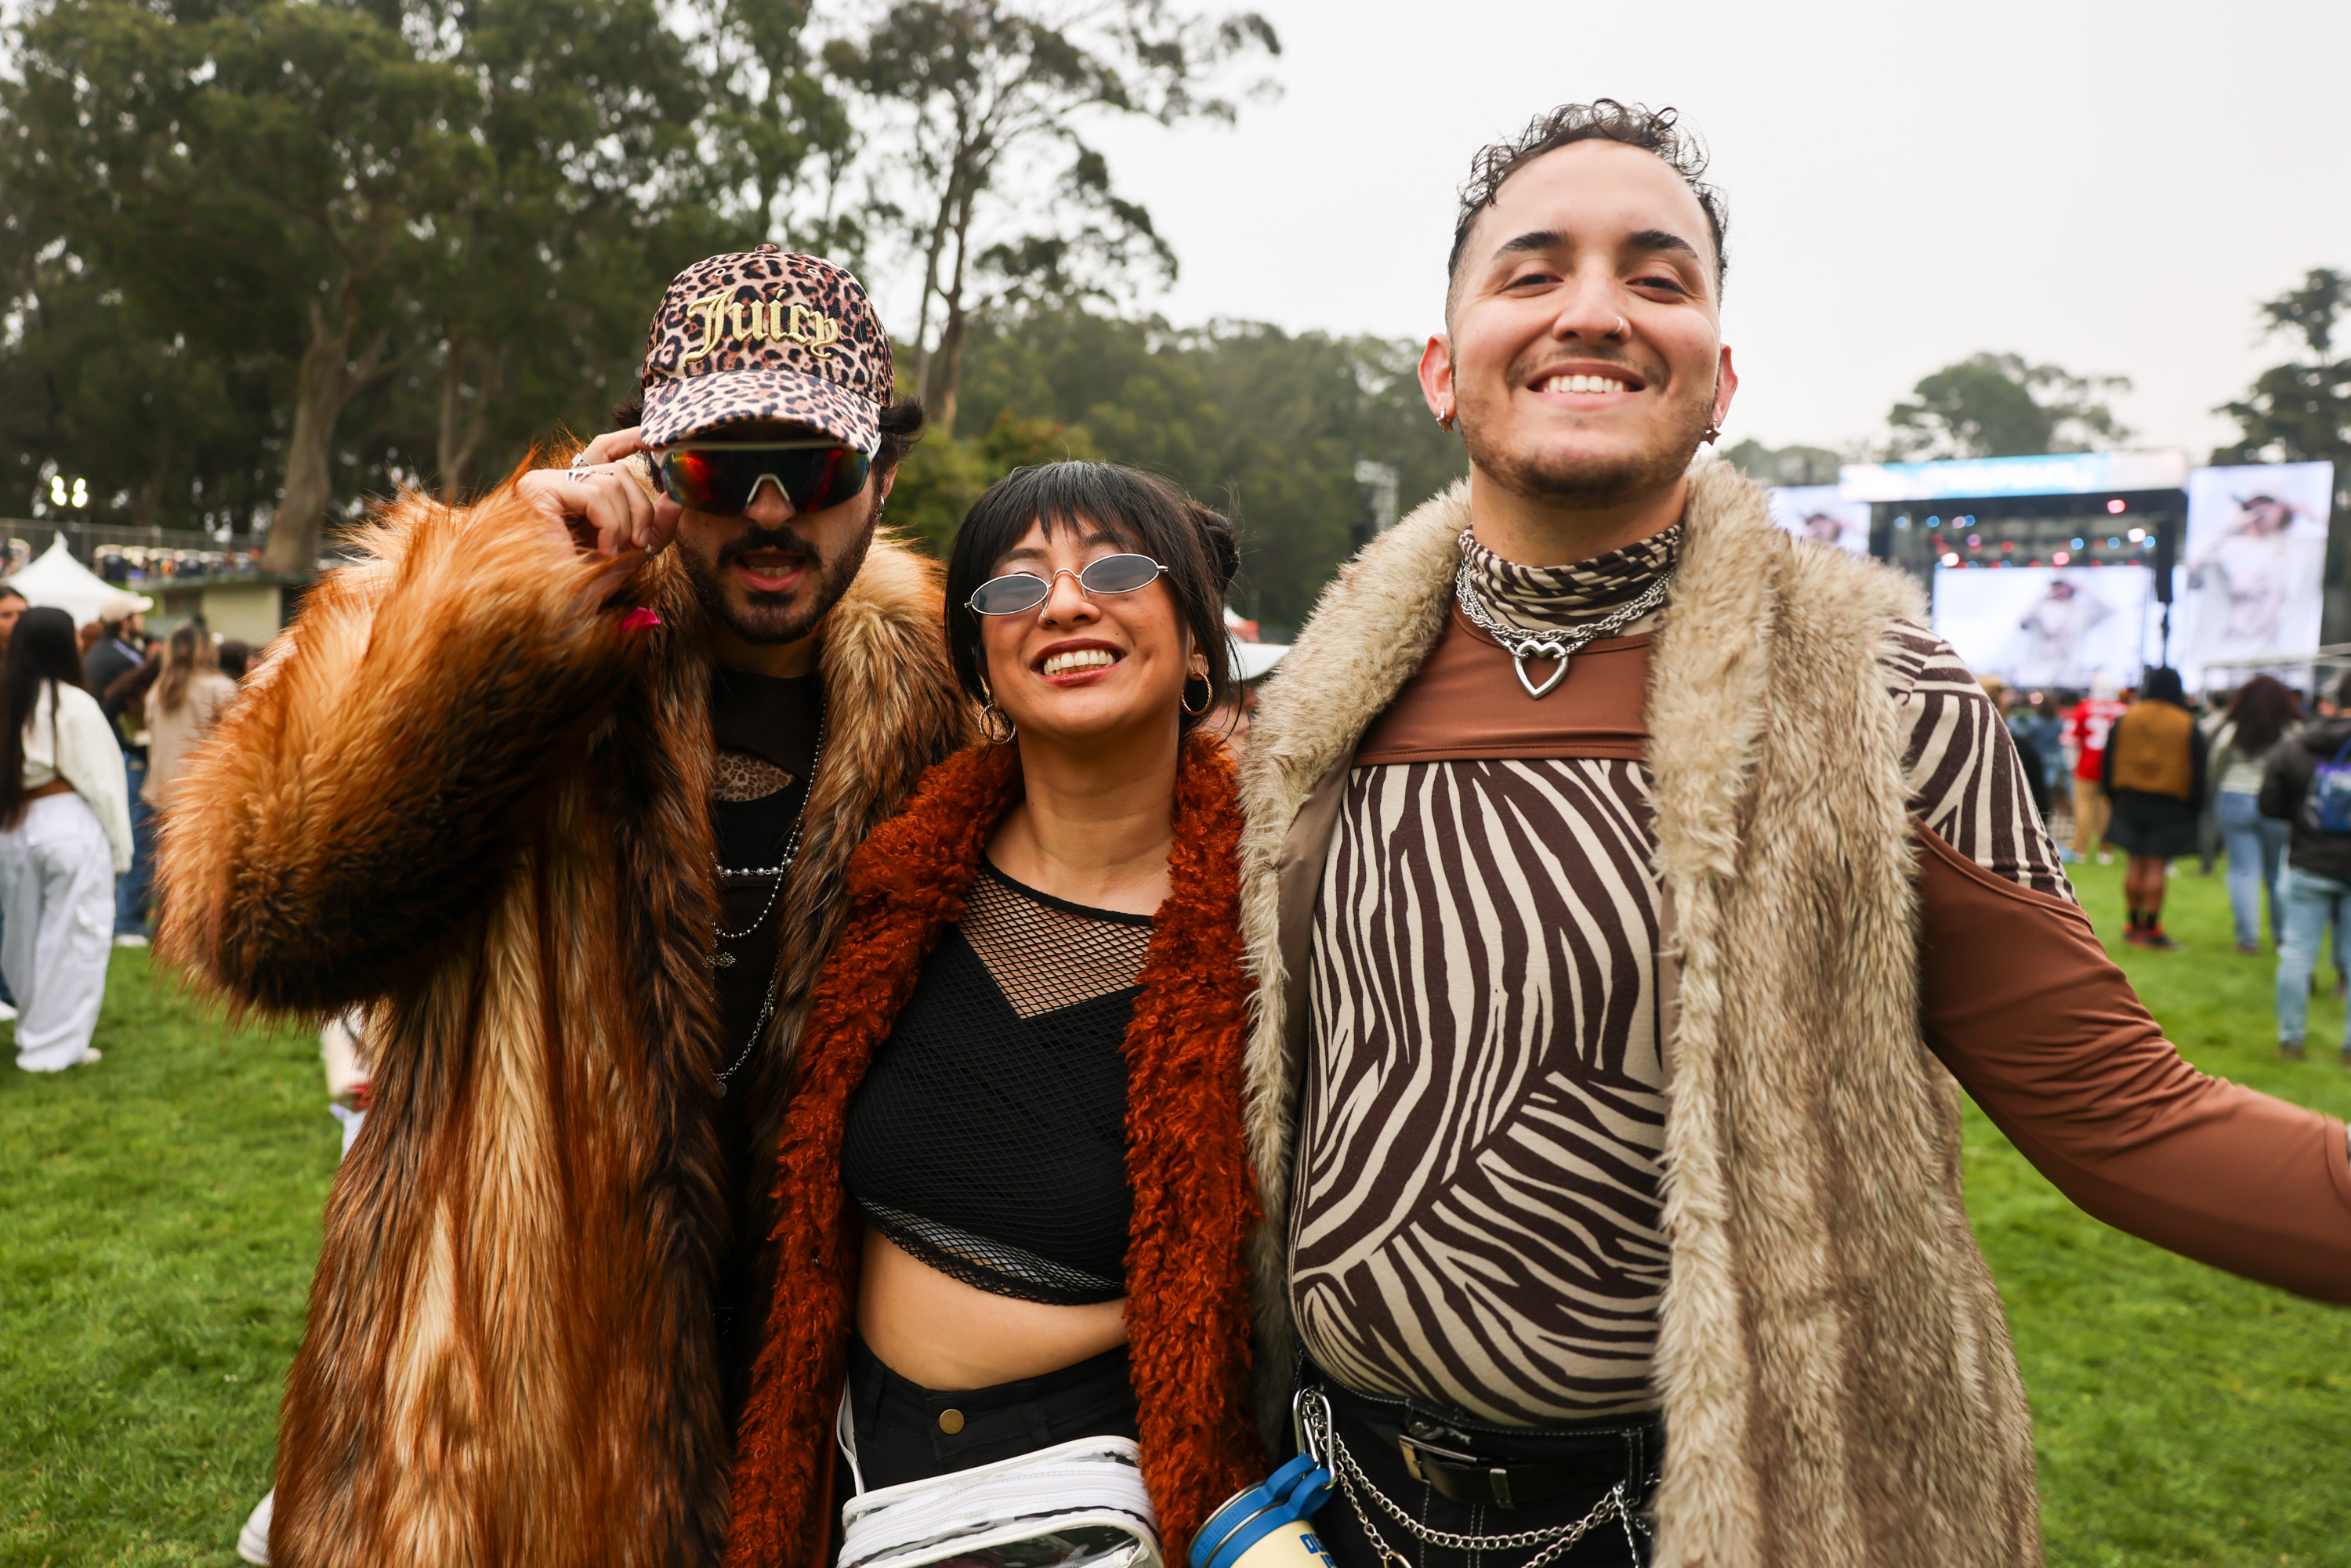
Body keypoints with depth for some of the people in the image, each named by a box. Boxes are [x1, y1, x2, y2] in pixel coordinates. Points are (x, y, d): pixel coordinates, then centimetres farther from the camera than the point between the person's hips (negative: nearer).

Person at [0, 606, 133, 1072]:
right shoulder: (74, 705, -12)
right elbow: (101, 780, -9)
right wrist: (119, 844, -1)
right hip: (71, 827, -6)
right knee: (71, 937, 3)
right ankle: (56, 1045, 7)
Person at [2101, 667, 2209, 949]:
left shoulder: (2124, 719, 1)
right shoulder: (2188, 725, -5)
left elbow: (2108, 764, 6)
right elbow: (2200, 772, -2)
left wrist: (2114, 797, 15)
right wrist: (2194, 807, 8)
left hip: (2130, 799, 3)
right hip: (2171, 806, -3)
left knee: (2136, 863, 9)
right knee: (2157, 865, -1)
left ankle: (2134, 925, 15)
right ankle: (2152, 928, 1)